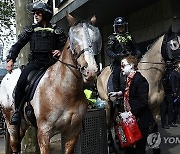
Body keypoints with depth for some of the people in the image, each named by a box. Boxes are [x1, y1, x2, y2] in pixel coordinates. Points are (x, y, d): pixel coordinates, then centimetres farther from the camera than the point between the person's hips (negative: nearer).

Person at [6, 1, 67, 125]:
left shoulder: (56, 31, 14)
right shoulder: (30, 30, 16)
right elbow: (17, 45, 12)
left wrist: (61, 51, -12)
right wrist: (11, 59, -2)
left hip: (51, 61, 0)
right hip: (35, 61, 1)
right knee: (21, 82, -22)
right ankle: (18, 111, -3)